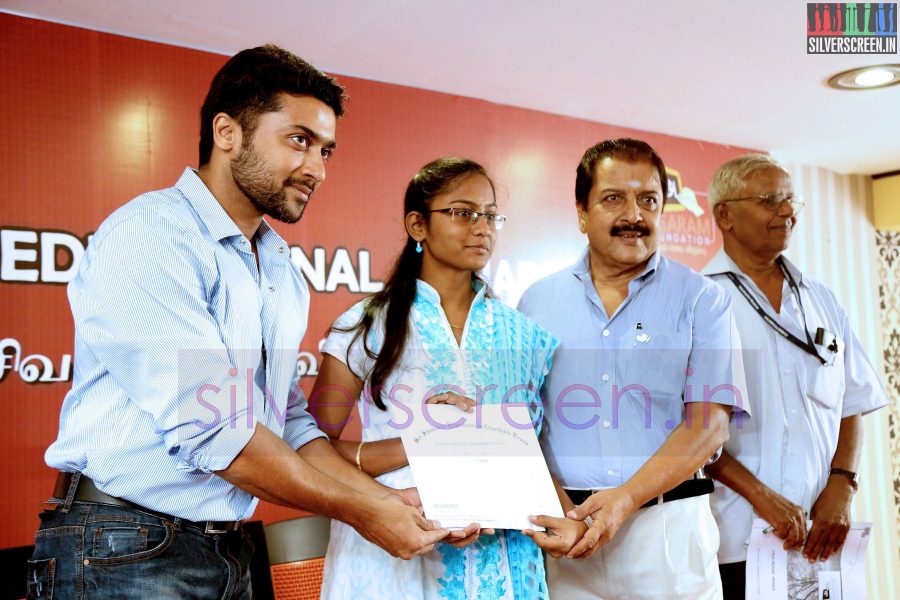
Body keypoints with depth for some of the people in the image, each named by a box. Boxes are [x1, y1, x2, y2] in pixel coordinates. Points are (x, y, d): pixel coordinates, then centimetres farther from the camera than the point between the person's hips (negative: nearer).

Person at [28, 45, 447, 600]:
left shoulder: (284, 273, 10)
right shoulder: (149, 236, -16)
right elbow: (206, 428, -23)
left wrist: (388, 500, -2)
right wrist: (359, 511, -15)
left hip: (230, 550, 8)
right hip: (125, 553, -7)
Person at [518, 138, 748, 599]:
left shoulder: (701, 299, 1)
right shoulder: (538, 301, 7)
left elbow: (708, 422, -7)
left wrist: (627, 498, -19)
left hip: (667, 526, -1)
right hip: (564, 534, 1)